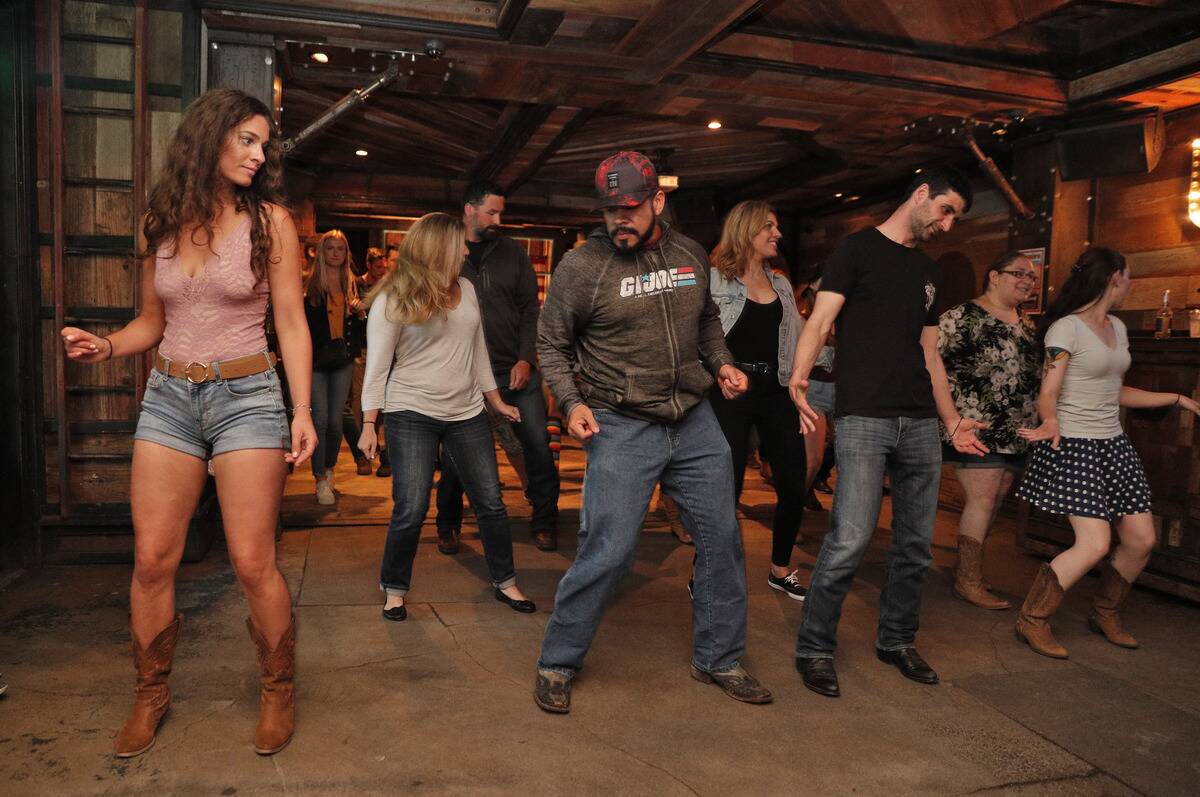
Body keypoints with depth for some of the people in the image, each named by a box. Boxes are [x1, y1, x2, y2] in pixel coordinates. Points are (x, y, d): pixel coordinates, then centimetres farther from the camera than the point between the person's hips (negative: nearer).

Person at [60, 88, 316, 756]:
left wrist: (303, 411, -11)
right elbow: (153, 321, 17)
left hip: (246, 397, -3)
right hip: (169, 398, 4)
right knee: (153, 560, 5)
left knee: (253, 563, -4)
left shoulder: (269, 219, -1)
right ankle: (152, 694, 26)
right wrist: (107, 347, -4)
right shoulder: (161, 222, 9)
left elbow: (292, 324, -3)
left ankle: (279, 690, 17)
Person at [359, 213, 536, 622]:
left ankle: (505, 583, 24)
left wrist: (495, 400, 18)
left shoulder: (466, 289, 8)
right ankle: (394, 591, 18)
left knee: (491, 502, 7)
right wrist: (369, 424, -9)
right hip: (412, 415, -5)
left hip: (467, 413, 5)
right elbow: (377, 365, -6)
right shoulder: (391, 300, -7)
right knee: (410, 511, -5)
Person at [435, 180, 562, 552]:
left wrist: (526, 358, -4)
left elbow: (530, 308, 7)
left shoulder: (511, 251, 7)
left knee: (538, 447, 3)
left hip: (517, 371, 2)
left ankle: (544, 523, 22)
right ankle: (448, 526, 29)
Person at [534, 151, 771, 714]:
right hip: (621, 428, -5)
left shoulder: (691, 255, 7)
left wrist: (720, 363, 5)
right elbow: (551, 343, 0)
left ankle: (718, 660, 30)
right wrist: (571, 402, -14)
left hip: (695, 420, 6)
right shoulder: (581, 266, -8)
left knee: (722, 542, 11)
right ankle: (556, 665, 16)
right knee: (605, 554, -7)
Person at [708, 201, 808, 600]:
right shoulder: (714, 279, -3)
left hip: (775, 392, 6)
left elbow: (798, 339, 19)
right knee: (727, 488, -4)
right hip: (731, 392, -6)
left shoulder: (780, 284, 16)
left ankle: (781, 570, 26)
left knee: (794, 485, 6)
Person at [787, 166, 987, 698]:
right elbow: (819, 321, -10)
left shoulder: (929, 272, 22)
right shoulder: (858, 249, 1)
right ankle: (814, 650, 4)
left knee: (916, 543, 10)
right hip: (864, 419, -7)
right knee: (851, 539, -12)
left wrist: (952, 421, 22)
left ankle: (896, 640, 27)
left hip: (920, 424, 7)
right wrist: (799, 376, -28)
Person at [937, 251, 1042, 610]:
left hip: (1016, 433, 8)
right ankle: (969, 580, 3)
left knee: (993, 500, 10)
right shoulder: (962, 317, -7)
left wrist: (1039, 422, 20)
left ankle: (966, 568, 23)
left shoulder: (1027, 327, 18)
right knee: (982, 499, -7)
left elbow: (1036, 378, 25)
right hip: (976, 428, -8)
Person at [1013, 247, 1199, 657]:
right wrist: (1050, 422, -38)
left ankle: (1105, 613, 28)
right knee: (1095, 543, -15)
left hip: (1114, 445, 9)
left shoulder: (1117, 328, 14)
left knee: (1142, 538, 6)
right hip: (1074, 447, -9)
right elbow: (1048, 395, -17)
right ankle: (1032, 621, -1)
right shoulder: (1066, 328, -12)